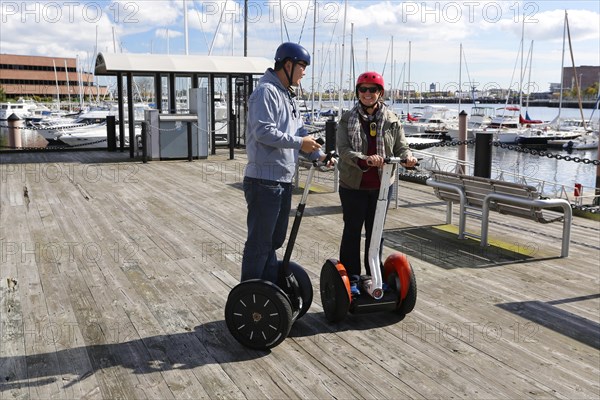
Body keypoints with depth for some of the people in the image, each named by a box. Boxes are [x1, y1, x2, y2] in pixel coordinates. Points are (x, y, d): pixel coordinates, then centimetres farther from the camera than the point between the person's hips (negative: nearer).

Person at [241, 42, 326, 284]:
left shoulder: (288, 96, 18)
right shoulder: (266, 92, -13)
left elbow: (299, 132, 19)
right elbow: (264, 131, -24)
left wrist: (318, 155, 5)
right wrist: (299, 142, -17)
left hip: (284, 180, 10)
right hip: (264, 181, -10)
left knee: (275, 239, 19)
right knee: (259, 243, -2)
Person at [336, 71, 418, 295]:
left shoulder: (392, 120, 2)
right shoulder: (347, 120, -3)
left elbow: (401, 147, 3)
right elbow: (344, 150, -13)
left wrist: (407, 158, -22)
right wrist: (365, 160, -32)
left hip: (381, 185, 2)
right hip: (353, 185, -2)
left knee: (376, 231, 13)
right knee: (352, 230, 7)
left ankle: (374, 275, 27)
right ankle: (351, 277, 17)